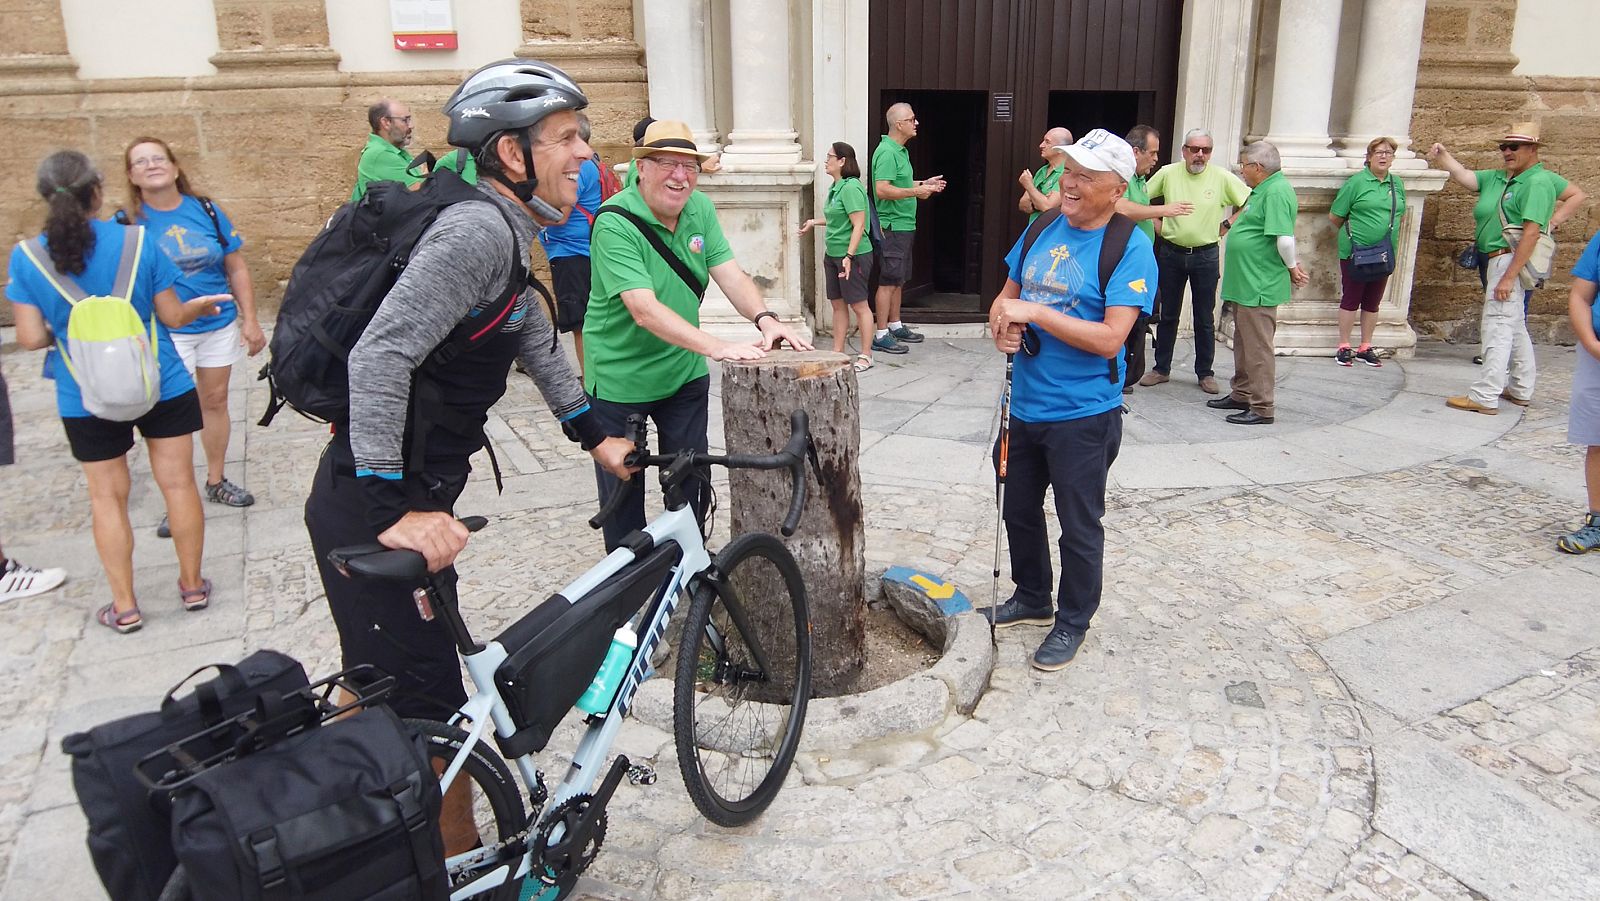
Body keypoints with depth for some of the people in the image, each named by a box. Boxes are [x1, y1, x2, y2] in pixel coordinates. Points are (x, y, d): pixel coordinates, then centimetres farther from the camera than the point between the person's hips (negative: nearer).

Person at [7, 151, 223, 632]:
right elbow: (172, 316, -4)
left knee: (107, 496, 12)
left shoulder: (26, 258, -8)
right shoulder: (139, 241, -10)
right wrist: (199, 306, 17)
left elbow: (31, 338, -7)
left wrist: (62, 329, 14)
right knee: (178, 483, 11)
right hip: (162, 386, 0)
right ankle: (192, 585, 22)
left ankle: (124, 607, 18)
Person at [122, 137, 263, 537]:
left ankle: (217, 481, 30)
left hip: (219, 325, 3)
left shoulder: (206, 211, -1)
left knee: (215, 402, 14)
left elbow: (237, 269, 3)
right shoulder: (128, 223, -6)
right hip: (166, 334, -2)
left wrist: (250, 320, 1)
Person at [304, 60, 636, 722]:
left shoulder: (504, 232, 12)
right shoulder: (478, 231, -21)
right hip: (370, 511, -10)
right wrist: (391, 512, -31)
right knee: (422, 707, -2)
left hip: (410, 494, 10)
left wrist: (594, 437, 24)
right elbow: (380, 356, -30)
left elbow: (535, 340, 23)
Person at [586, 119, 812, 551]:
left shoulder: (700, 209, -1)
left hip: (684, 373, 6)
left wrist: (764, 318, -26)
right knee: (623, 488, 8)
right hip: (621, 379, -5)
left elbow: (730, 274, -5)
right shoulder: (615, 223, -23)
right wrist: (717, 347, -41)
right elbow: (645, 310, -32)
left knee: (692, 483, 12)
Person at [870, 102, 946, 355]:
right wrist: (916, 191, -22)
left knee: (898, 280, 16)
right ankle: (881, 335, -2)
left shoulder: (900, 150, 15)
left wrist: (924, 183, 17)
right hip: (892, 226, -10)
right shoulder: (887, 152, -17)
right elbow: (883, 190, -26)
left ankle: (895, 326, 26)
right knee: (888, 281, -7)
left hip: (904, 225, 10)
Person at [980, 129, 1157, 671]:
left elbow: (1110, 337, -23)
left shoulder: (1130, 249, -15)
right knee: (1019, 510, 20)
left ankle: (1072, 622, 28)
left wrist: (1035, 312, -25)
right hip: (1024, 404, 7)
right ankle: (1031, 599, 42)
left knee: (1078, 526, 9)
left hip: (1083, 414, -7)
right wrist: (1003, 325, -9)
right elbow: (1007, 295, 14)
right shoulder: (1043, 229, 5)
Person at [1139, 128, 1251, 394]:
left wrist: (1227, 225, -3)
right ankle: (1161, 369, 19)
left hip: (1205, 255, -1)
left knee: (1205, 318, 6)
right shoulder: (1168, 173, -1)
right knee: (1167, 315, 10)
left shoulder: (1222, 178, -4)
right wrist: (1155, 223, 1)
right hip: (1171, 253, 1)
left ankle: (1205, 373, 16)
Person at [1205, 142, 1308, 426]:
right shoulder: (1263, 190, 15)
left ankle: (1262, 408, 2)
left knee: (1257, 347, -5)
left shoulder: (1276, 192, -18)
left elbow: (1285, 239, -26)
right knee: (1243, 342, 19)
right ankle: (1241, 395, 32)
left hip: (1259, 286, -11)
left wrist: (1292, 268, -11)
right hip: (1246, 284, 11)